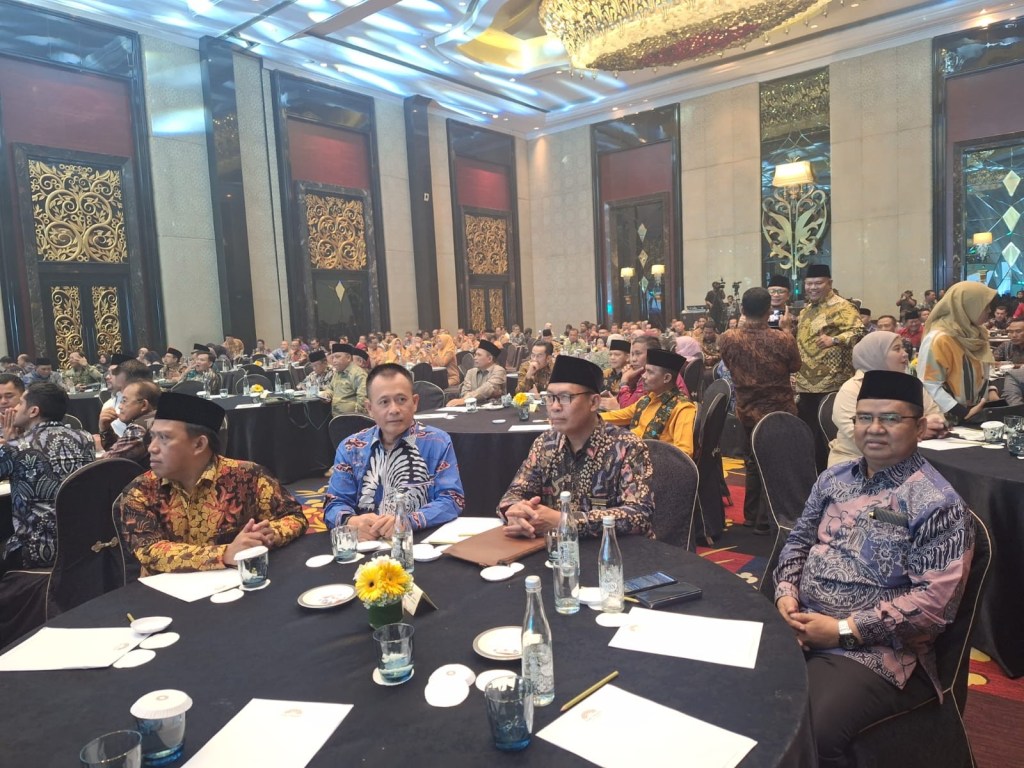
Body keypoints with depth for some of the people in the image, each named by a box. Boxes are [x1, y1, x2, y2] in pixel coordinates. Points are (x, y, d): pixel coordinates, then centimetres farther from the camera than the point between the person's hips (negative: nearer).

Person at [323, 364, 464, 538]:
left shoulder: (438, 442, 0)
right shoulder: (350, 448, 7)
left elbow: (452, 500, -5)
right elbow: (334, 504, 5)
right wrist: (351, 522, -18)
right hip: (366, 543, 2)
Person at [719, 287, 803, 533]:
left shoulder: (727, 339, -14)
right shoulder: (783, 339, -21)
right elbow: (795, 366, -1)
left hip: (747, 412, 3)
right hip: (780, 412, -3)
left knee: (753, 464, 21)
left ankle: (751, 516, 31)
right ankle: (765, 521, 18)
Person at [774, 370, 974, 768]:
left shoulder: (937, 504, -10)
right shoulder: (833, 478, 10)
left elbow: (935, 601, -16)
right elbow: (799, 541, 18)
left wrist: (844, 630, -17)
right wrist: (786, 593, -2)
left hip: (874, 650, -6)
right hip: (799, 628, 6)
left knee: (809, 735, -28)